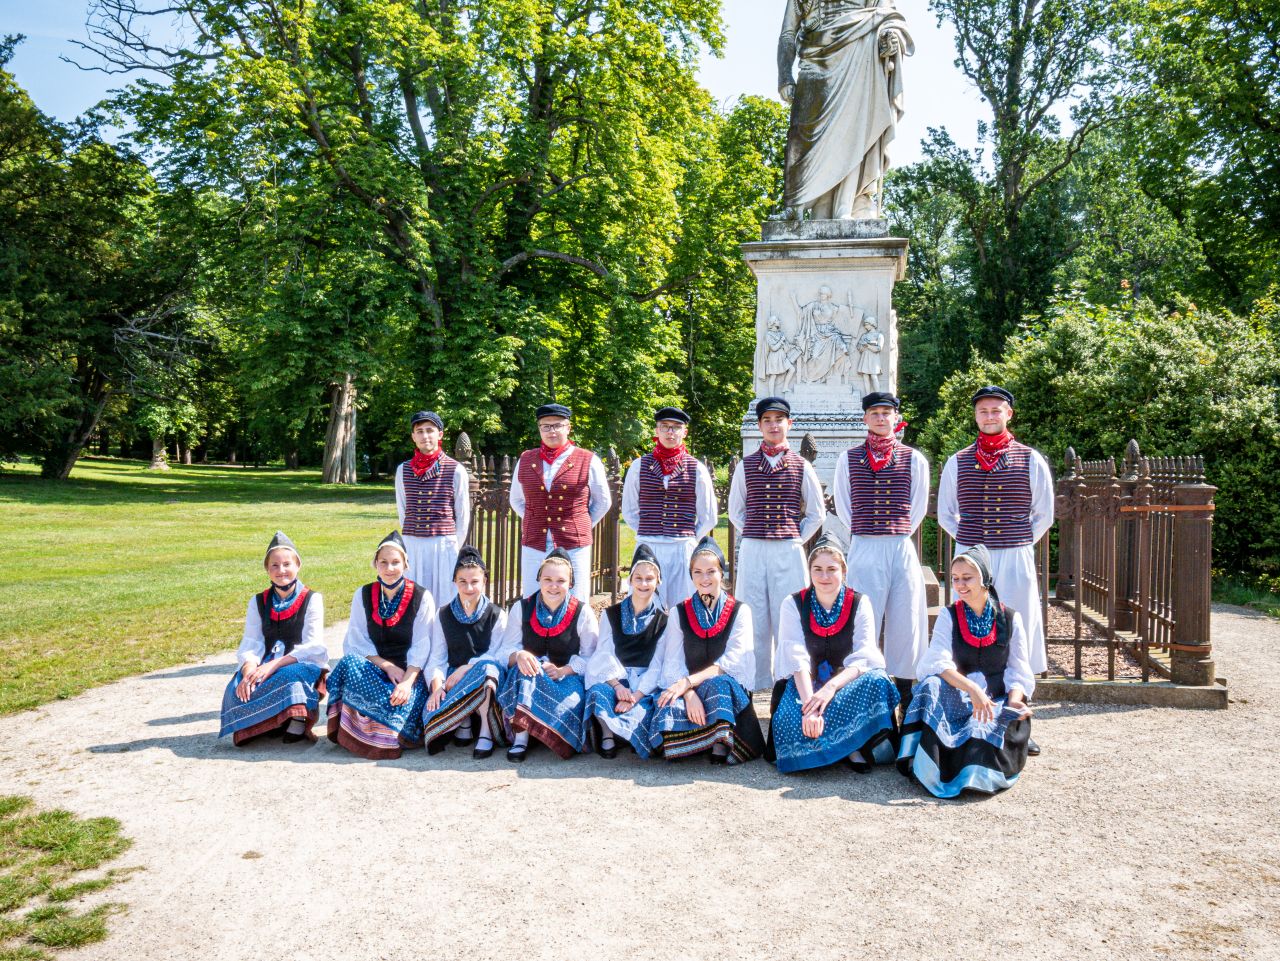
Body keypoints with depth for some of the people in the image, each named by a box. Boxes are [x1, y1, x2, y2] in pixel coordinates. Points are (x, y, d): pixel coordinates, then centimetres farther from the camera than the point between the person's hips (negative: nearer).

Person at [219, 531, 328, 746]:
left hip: (300, 667, -3)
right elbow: (250, 645, 1)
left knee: (288, 677, -38)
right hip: (263, 669, 4)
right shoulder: (258, 602, 11)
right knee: (237, 690, -28)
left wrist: (273, 666, -23)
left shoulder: (312, 600, 0)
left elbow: (312, 647, -9)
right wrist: (249, 672, -22)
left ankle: (297, 723, -21)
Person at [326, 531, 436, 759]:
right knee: (350, 663, -31)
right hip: (373, 668, 3)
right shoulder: (363, 595, 7)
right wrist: (388, 667, -12)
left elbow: (421, 648, -5)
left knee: (401, 700, -35)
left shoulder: (421, 598, -1)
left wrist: (407, 681, -21)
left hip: (409, 671, -3)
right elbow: (358, 642, 3)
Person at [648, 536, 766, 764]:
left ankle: (720, 746, -23)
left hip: (729, 687, -1)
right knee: (669, 709, -32)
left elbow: (731, 662, -8)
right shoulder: (680, 613, 9)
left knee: (718, 685, -37)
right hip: (687, 689, 2)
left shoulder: (739, 611, 3)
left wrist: (688, 682, -19)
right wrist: (689, 694, -22)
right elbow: (673, 664, -1)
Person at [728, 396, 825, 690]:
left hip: (789, 551, -1)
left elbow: (816, 512, 13)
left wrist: (797, 539, 6)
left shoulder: (801, 466, 7)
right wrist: (752, 535, 6)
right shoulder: (746, 465, 9)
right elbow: (735, 510, 16)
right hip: (752, 549, 1)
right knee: (755, 616, 3)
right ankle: (757, 680, 11)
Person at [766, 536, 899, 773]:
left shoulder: (860, 604, -2)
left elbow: (863, 658, -13)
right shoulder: (793, 605, -4)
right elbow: (797, 659, -16)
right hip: (804, 685, 0)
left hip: (847, 683, 1)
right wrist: (809, 703, -33)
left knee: (877, 681, -33)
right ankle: (846, 744, -16)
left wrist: (831, 687, -32)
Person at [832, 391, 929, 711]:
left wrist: (898, 534, 13)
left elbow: (918, 507, 14)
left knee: (905, 617, 3)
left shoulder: (914, 459, 7)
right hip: (863, 550, 0)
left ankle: (906, 694, 13)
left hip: (902, 549, 1)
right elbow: (842, 506, 14)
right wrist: (864, 532, 11)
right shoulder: (849, 459, 7)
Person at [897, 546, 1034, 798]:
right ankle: (926, 765, -37)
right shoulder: (948, 616, 4)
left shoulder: (1010, 619, 7)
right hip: (957, 699, -1)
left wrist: (1014, 700, -19)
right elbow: (938, 663, -13)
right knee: (932, 686, -33)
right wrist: (972, 688, -32)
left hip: (997, 701, 1)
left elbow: (1019, 672, 4)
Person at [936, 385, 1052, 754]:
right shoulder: (957, 462, 7)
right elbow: (945, 513, 17)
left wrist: (1020, 543, 7)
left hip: (1016, 559, -1)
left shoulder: (1031, 461, 5)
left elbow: (1044, 515, 14)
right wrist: (969, 541, 9)